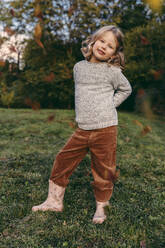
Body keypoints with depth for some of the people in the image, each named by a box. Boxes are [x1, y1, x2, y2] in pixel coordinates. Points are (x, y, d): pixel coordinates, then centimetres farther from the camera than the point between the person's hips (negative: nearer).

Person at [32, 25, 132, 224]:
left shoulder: (113, 71, -3)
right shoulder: (79, 67, 8)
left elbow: (126, 89, 15)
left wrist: (111, 104, 3)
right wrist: (86, 111, 11)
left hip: (105, 129, -4)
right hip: (82, 129, 4)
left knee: (103, 170, 6)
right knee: (63, 161, 6)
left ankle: (101, 207, 27)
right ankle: (55, 200, 23)